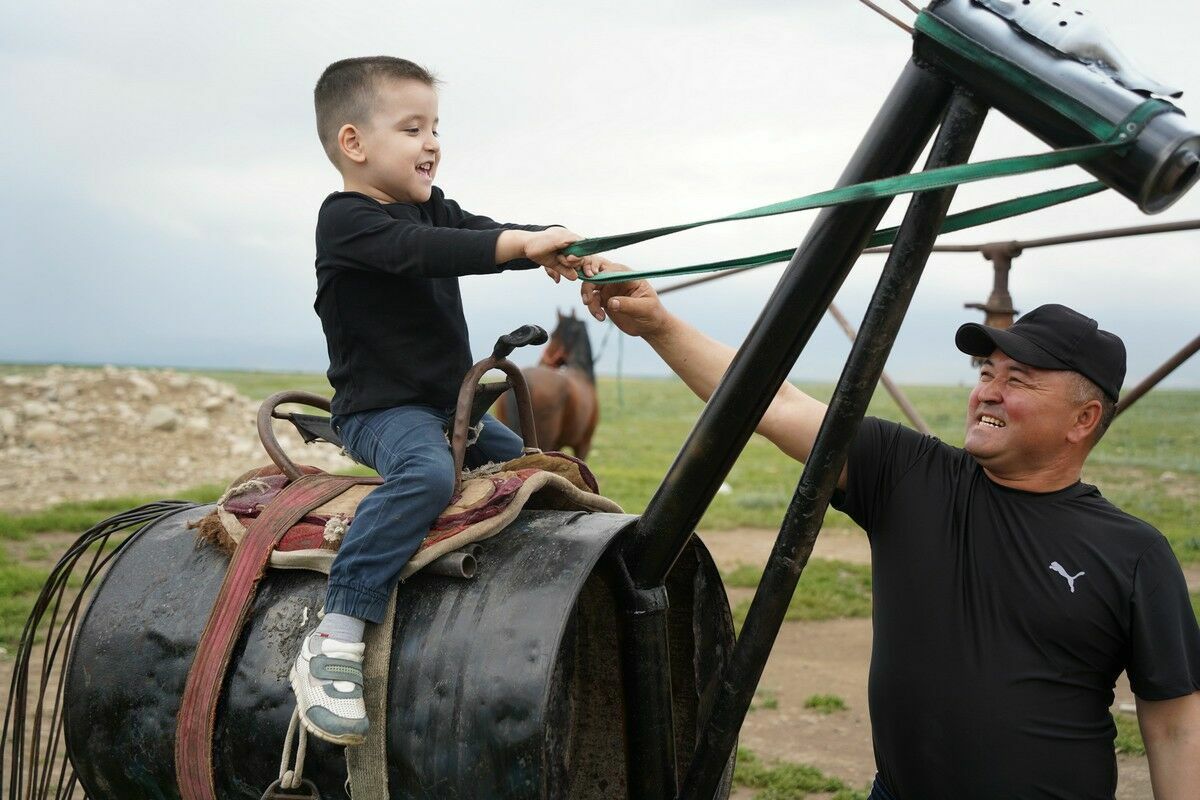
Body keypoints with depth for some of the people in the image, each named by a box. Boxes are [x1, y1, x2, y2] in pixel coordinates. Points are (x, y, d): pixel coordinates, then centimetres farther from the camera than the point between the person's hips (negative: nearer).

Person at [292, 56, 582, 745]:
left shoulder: (433, 207, 13)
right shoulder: (347, 219, -13)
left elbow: (483, 233, -2)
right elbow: (422, 248, -31)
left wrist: (562, 250, -22)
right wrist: (525, 243, -41)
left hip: (452, 405, 9)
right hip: (380, 411, -9)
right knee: (427, 473, -37)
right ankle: (332, 646, -39)